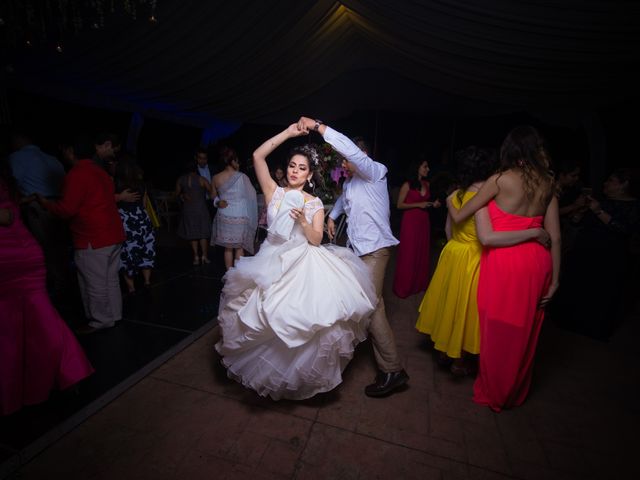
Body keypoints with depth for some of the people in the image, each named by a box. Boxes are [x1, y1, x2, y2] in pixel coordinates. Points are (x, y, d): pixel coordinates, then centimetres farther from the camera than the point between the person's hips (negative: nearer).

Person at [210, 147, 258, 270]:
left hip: (223, 217, 3)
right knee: (239, 247, 10)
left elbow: (214, 196, 14)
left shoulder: (216, 178, 0)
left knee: (228, 248, 14)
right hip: (239, 217, -3)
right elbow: (252, 194, 0)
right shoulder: (241, 177, -11)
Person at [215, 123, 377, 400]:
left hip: (304, 265, 0)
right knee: (270, 317, 3)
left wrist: (304, 222, -23)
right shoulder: (274, 192, 3)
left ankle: (302, 372, 23)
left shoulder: (315, 203, 3)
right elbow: (258, 156, -7)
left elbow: (316, 240, -5)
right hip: (273, 262, 1)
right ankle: (273, 369, 33)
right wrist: (288, 133, -6)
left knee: (303, 319, -7)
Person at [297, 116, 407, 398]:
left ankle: (392, 371, -2)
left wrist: (317, 126, -22)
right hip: (357, 247, 9)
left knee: (371, 305, -11)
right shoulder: (350, 182, 17)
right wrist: (332, 216, 24)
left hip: (374, 248, -9)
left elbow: (351, 149, -24)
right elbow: (343, 198, 39)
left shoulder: (375, 172, -7)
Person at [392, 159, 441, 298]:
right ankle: (404, 287, 12)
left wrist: (433, 204, 3)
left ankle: (420, 284, 25)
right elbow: (399, 205, -9)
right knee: (408, 254, -1)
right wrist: (418, 204, -15)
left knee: (422, 253, 10)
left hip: (424, 221, 6)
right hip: (410, 221, -6)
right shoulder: (407, 185, -8)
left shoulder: (427, 184, 9)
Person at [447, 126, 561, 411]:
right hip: (537, 262, 6)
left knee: (498, 331, 11)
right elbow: (555, 236, 4)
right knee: (525, 331, 20)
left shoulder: (500, 179, -8)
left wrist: (449, 202, 18)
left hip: (504, 263, -5)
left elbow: (459, 217, -4)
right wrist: (554, 279, 10)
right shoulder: (548, 183, 6)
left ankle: (493, 394, 31)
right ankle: (516, 393, 41)